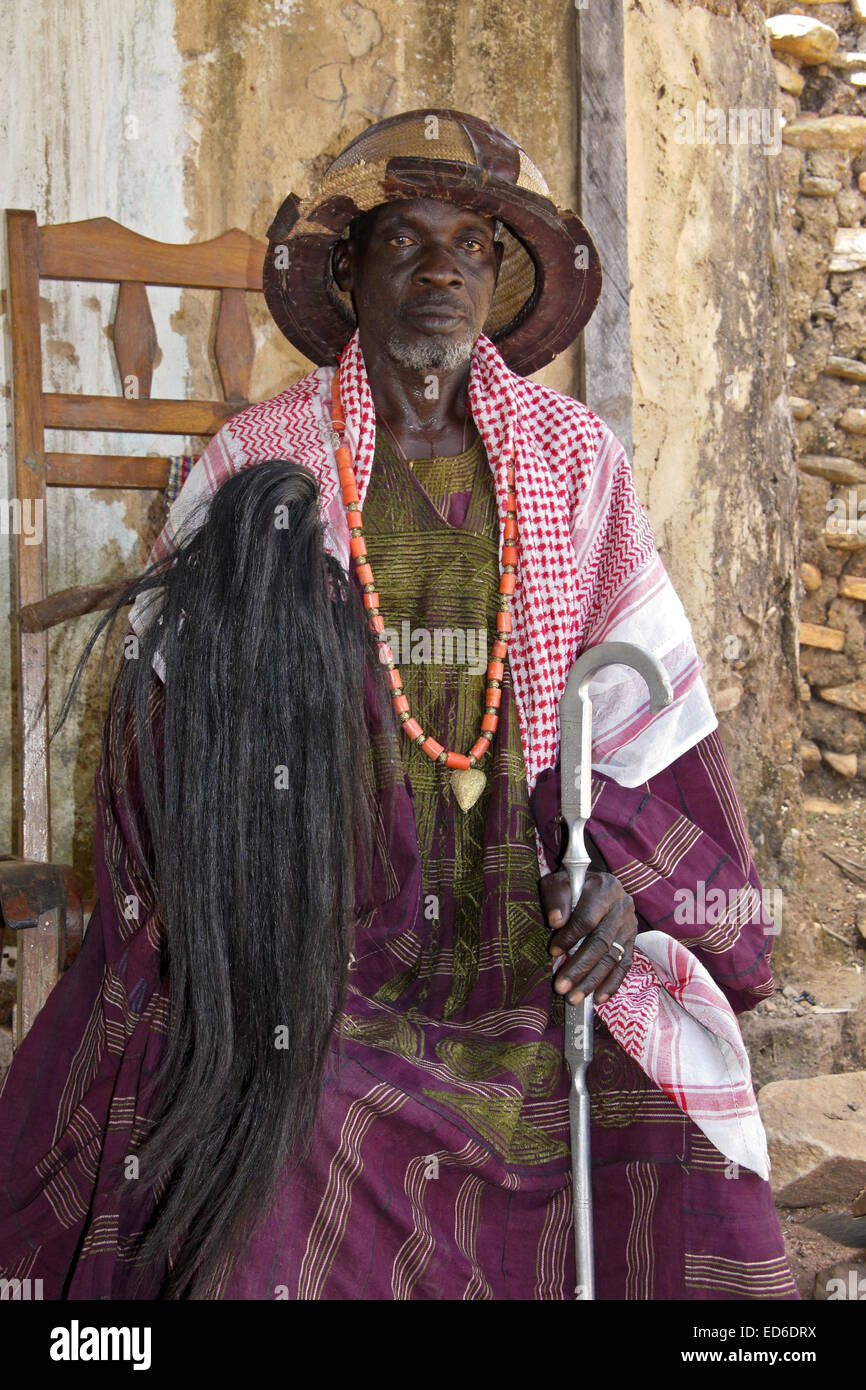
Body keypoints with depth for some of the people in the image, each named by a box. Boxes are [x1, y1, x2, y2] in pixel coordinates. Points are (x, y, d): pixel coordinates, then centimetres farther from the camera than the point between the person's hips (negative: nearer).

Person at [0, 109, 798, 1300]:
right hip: (327, 954, -1)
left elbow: (642, 695, 6)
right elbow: (173, 706, 5)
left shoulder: (575, 463, 5)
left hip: (538, 938, 2)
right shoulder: (260, 464, 0)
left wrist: (624, 878, -7)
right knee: (269, 1249, -16)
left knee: (710, 1241, -7)